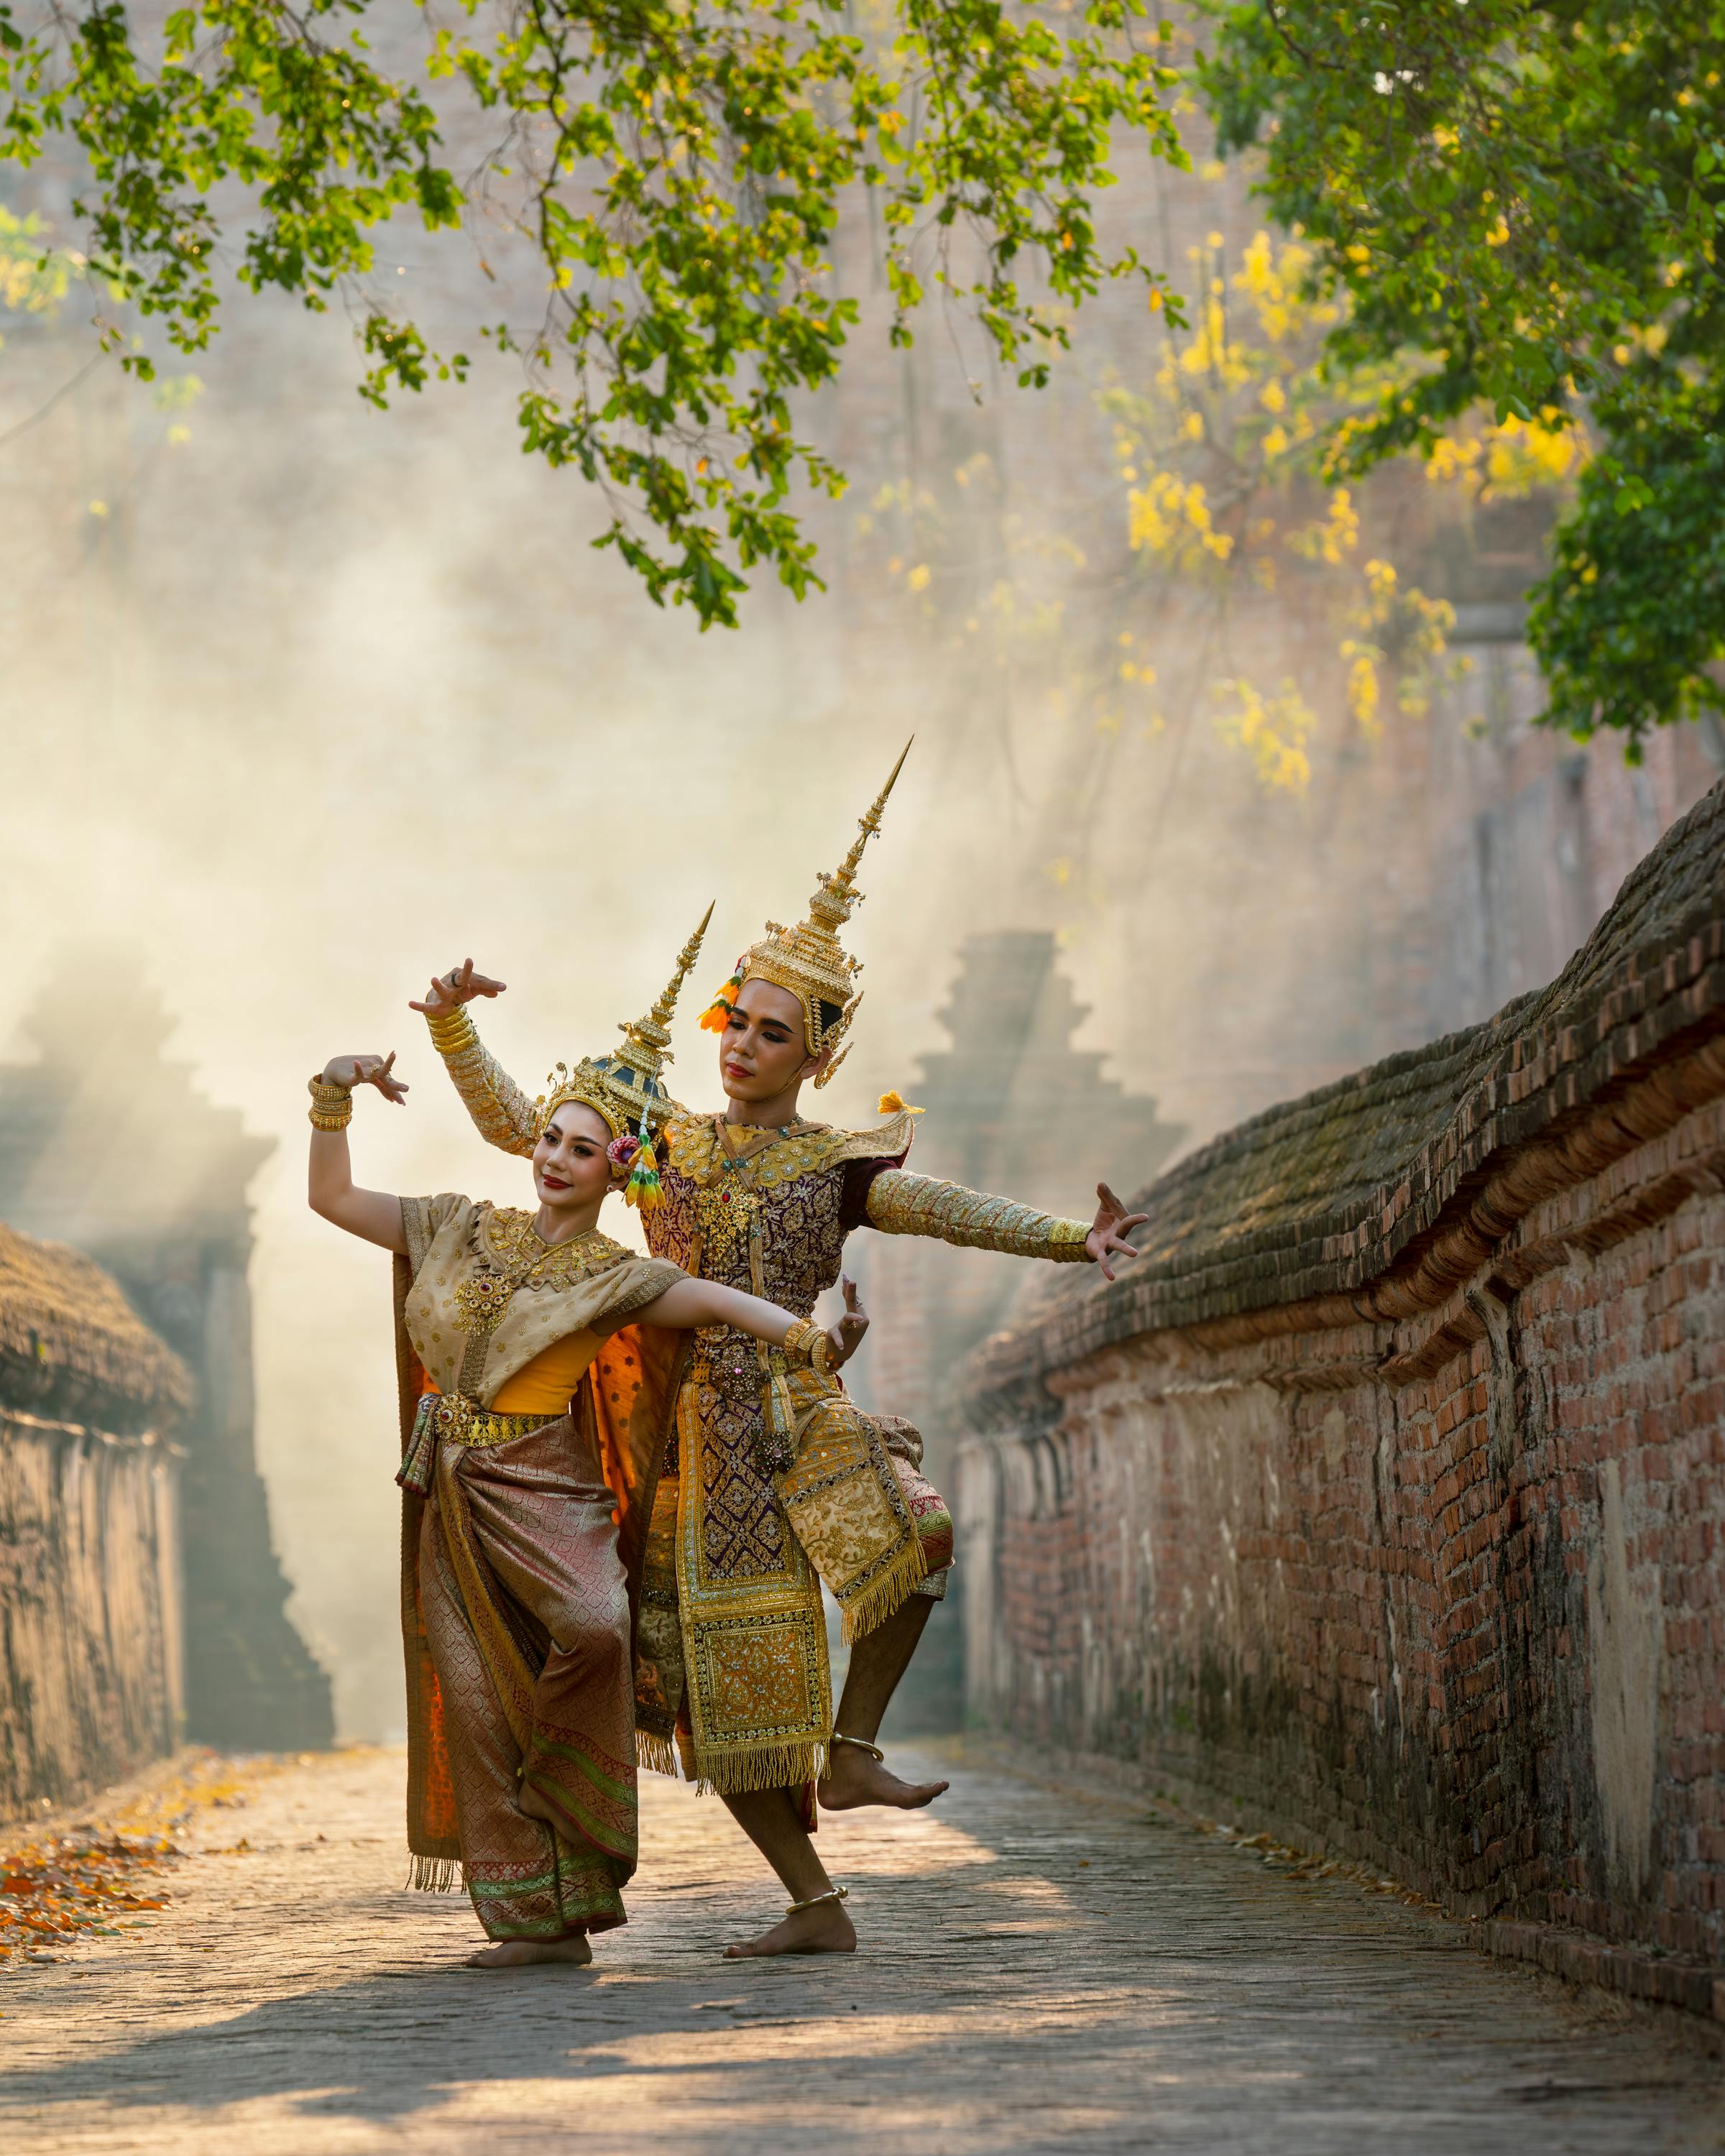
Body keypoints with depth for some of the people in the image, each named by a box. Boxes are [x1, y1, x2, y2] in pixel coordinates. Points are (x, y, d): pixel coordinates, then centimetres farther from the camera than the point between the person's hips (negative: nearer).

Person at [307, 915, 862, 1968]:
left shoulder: (613, 1277, -1)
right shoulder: (466, 1228, 11)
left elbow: (716, 1300, -16)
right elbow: (333, 1199, 15)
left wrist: (805, 1336, -32)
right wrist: (335, 1099, 2)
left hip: (545, 1487, -4)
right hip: (453, 1497, 4)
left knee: (593, 1625, -31)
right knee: (477, 1704, -2)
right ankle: (538, 1920, 1)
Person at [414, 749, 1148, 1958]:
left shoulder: (838, 1168, 3)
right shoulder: (664, 1146, 10)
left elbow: (951, 1211, -11)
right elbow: (517, 1127, 11)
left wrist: (1073, 1241, -25)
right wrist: (457, 1031, -3)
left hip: (797, 1419, -2)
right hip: (687, 1438, 2)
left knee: (911, 1527, -32)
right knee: (715, 1688, -1)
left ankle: (850, 1751, -16)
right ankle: (816, 1907, 9)